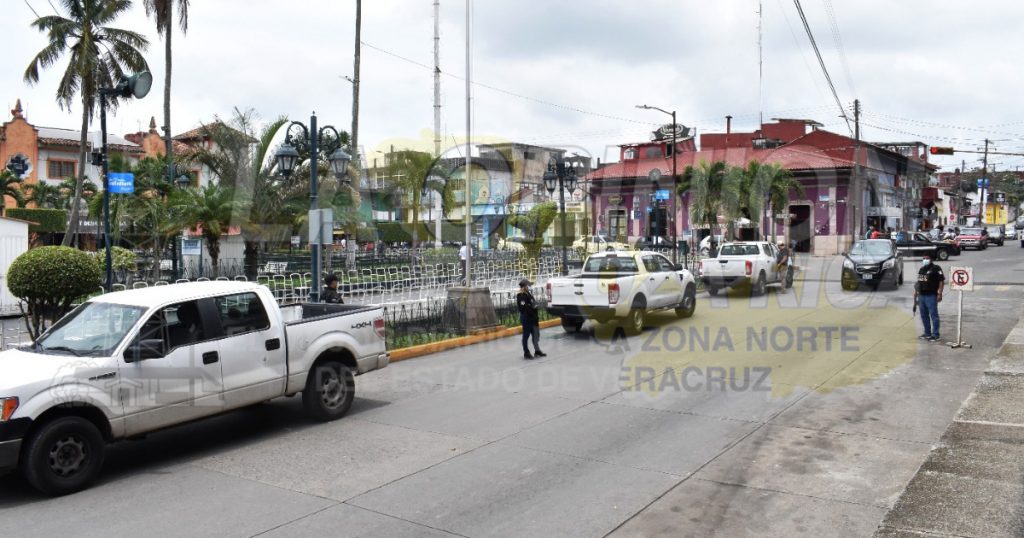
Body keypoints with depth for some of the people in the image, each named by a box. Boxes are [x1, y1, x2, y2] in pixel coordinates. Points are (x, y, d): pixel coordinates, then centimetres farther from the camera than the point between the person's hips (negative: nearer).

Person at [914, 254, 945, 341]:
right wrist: (915, 293, 21)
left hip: (931, 296, -8)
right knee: (924, 315, 12)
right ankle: (927, 333, 22)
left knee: (933, 315, -5)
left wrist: (940, 293, -17)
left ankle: (935, 334, -1)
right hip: (921, 295, 8)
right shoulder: (921, 269, 18)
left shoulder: (936, 268, -6)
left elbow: (941, 281, -11)